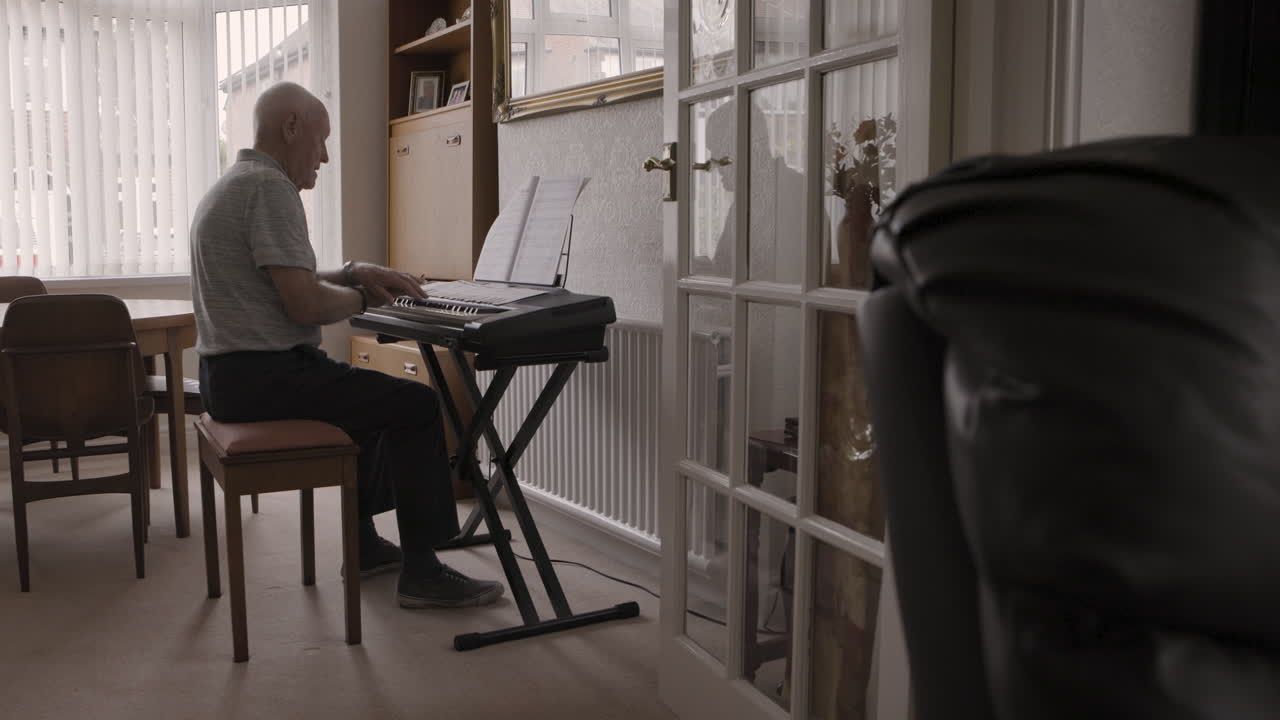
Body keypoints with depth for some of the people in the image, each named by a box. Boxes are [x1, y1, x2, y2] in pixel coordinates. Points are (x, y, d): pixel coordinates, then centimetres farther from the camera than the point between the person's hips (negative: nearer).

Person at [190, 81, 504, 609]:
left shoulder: (234, 184, 18)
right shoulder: (270, 187, -16)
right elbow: (306, 305, -23)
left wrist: (356, 274, 11)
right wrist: (360, 298, -4)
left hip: (228, 373, 11)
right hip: (262, 376, -11)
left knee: (376, 395, 27)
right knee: (417, 405, -8)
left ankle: (365, 545, 31)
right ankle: (422, 573, -5)